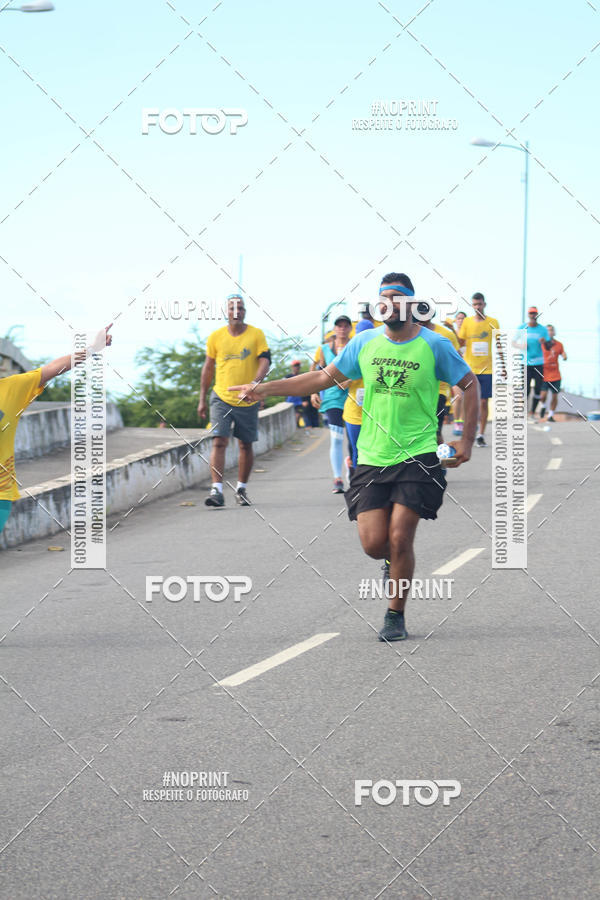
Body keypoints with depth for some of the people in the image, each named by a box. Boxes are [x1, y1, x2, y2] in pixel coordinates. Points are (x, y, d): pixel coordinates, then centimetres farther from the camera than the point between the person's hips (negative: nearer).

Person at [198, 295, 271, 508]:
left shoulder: (256, 335, -1)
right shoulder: (216, 337, 3)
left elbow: (264, 361, -10)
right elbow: (208, 368, 11)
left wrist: (255, 383, -29)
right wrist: (202, 399, 10)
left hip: (247, 401, 0)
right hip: (221, 398, 0)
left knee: (246, 446, 9)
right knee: (219, 442, -14)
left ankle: (241, 489, 24)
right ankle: (217, 490, -18)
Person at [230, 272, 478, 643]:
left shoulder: (434, 345, -3)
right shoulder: (365, 342, 6)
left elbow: (471, 385, 8)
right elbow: (324, 377, 14)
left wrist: (467, 440, 2)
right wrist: (265, 388, 9)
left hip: (417, 458, -3)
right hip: (372, 458, 3)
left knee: (399, 539, -11)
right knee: (373, 544, -7)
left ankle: (396, 616, 8)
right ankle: (398, 559, 31)